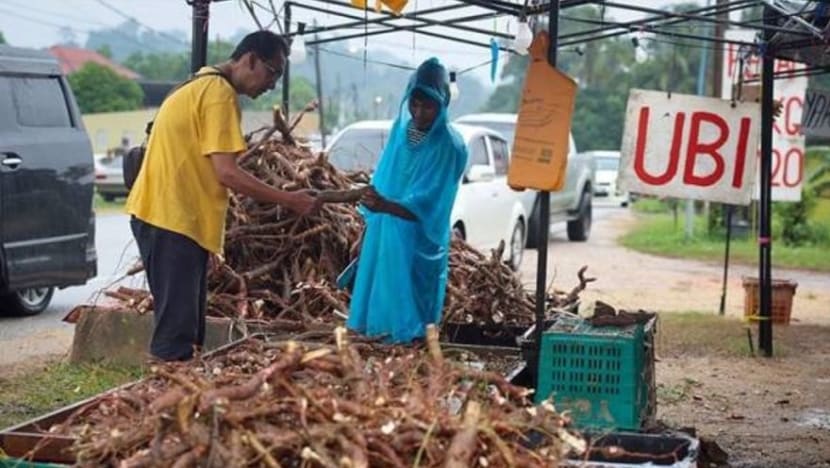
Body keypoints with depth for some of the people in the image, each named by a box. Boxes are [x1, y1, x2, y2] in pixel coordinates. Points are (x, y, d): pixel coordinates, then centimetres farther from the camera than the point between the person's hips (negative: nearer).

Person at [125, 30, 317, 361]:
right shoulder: (220, 93, -12)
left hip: (165, 214, 10)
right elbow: (226, 172, -18)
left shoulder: (202, 87, 20)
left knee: (184, 324, 12)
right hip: (173, 218, -10)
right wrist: (287, 200, -12)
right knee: (176, 327, -10)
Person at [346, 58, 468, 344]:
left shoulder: (450, 147, -14)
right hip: (382, 234, 6)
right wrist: (370, 215, 15)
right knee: (378, 295, 12)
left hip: (417, 245, -6)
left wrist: (385, 207, -37)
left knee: (406, 324, 0)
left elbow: (426, 207, -22)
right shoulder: (401, 128, 4)